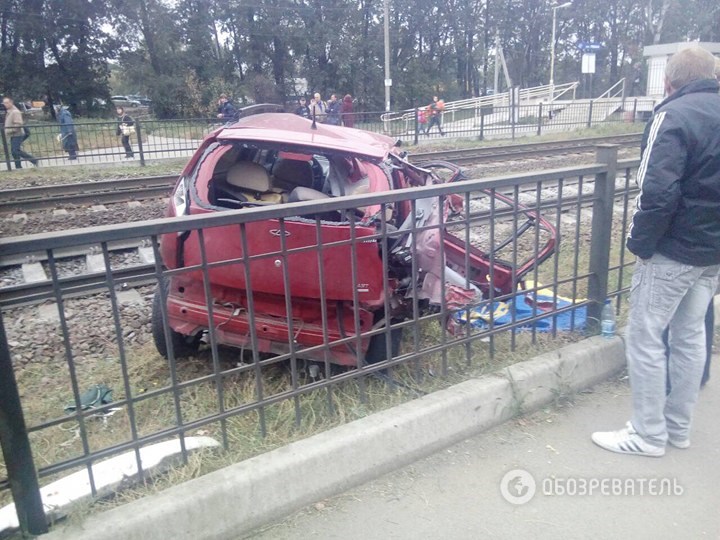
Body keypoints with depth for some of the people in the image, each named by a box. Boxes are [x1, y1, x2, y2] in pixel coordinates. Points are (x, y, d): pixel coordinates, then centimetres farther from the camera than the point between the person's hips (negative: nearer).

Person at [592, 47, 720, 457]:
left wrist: (641, 243, -12)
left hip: (674, 251, -8)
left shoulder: (674, 116, -15)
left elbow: (658, 192, -23)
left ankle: (649, 434, 12)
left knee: (645, 338, 2)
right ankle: (679, 427, 28)